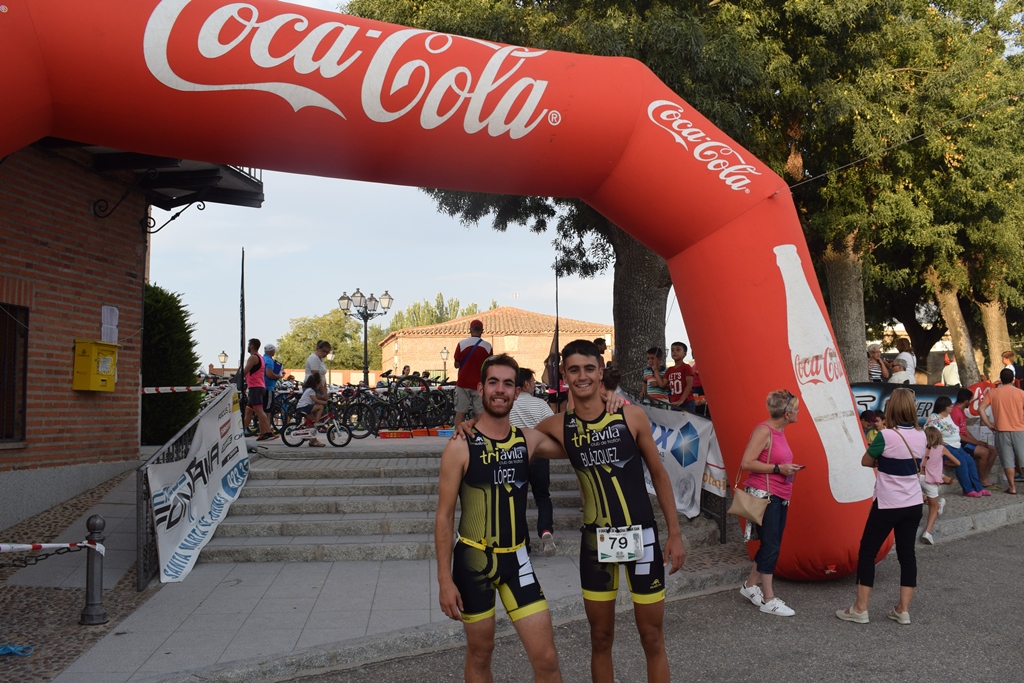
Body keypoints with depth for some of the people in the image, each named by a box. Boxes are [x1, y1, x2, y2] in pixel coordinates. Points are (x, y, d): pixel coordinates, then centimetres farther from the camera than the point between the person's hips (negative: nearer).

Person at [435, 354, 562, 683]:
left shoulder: (529, 440, 0)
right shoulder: (461, 446, -11)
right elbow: (444, 516, -9)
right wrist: (444, 579, -12)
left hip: (516, 559, 3)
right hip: (473, 560, -3)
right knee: (480, 654, 12)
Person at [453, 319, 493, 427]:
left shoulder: (462, 344, -5)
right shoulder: (487, 346, -3)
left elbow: (457, 364, -1)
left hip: (463, 383, 0)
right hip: (479, 384, 0)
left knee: (460, 412, 5)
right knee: (480, 413, 4)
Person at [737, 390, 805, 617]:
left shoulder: (779, 431, 11)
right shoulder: (764, 430, -16)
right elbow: (746, 463, -21)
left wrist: (788, 469, 7)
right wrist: (778, 468, -19)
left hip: (779, 498, 9)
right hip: (764, 496, -9)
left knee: (772, 546, 14)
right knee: (770, 546, -4)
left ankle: (750, 586, 29)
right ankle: (769, 600, 6)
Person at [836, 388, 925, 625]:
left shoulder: (886, 436, -18)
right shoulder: (921, 436, 1)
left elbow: (865, 461, -6)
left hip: (887, 505, -6)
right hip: (913, 505, 6)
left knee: (867, 552, 5)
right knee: (907, 554, 12)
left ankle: (860, 609, 9)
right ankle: (903, 610, 16)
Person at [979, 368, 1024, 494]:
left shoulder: (992, 392, 1)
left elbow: (981, 409, -5)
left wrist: (989, 424, 1)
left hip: (1002, 431, 0)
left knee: (1007, 460, 5)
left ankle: (1012, 487, 8)